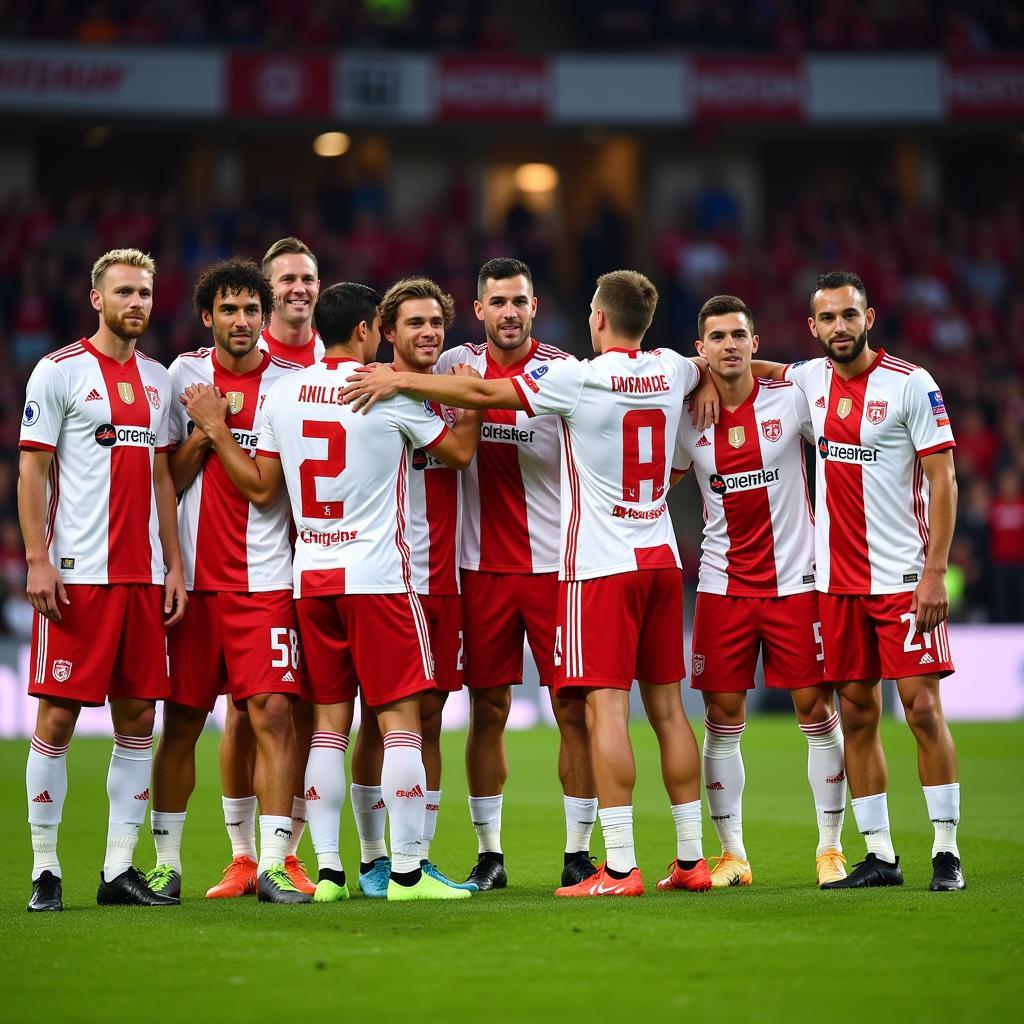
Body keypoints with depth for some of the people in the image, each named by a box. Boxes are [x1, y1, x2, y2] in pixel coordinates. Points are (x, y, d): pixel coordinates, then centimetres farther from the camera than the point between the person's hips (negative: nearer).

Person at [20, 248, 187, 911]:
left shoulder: (158, 380, 15)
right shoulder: (59, 371, -2)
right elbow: (32, 470, -5)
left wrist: (175, 566, 12)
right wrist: (38, 561, -13)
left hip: (144, 576, 6)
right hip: (76, 576, -6)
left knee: (137, 717, 5)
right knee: (57, 716, -4)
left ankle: (120, 869, 11)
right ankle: (46, 869, 3)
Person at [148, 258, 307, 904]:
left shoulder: (291, 382, 4)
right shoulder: (186, 374, 7)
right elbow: (168, 479, 6)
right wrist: (204, 430, -7)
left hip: (264, 579, -1)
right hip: (192, 577, 1)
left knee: (273, 713, -10)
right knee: (181, 721, 5)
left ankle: (273, 864, -8)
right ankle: (167, 862, 16)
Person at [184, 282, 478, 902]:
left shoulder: (282, 395, 5)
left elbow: (261, 489, 11)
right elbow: (461, 452, 4)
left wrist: (215, 431, 20)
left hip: (312, 578, 5)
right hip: (376, 577, -5)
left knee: (329, 721, 9)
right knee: (400, 716, -2)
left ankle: (328, 870, 7)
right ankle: (407, 871, -5)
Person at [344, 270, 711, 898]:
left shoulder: (579, 379, -11)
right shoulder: (671, 371, 7)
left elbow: (481, 394, -8)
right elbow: (703, 369, 32)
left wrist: (398, 381, -2)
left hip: (601, 564, -6)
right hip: (661, 558, 6)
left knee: (606, 706, -8)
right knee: (667, 706, 10)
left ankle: (621, 868, -13)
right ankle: (691, 860, 13)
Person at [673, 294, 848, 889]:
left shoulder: (791, 398, -5)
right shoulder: (687, 419, 1)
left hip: (795, 581, -2)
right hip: (723, 587, 2)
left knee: (816, 710, -1)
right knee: (723, 717, 1)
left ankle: (831, 846, 12)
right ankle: (732, 854, 11)